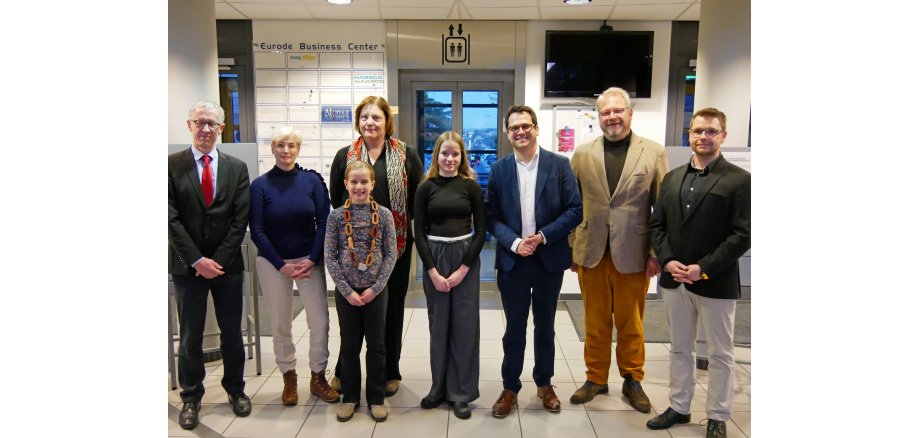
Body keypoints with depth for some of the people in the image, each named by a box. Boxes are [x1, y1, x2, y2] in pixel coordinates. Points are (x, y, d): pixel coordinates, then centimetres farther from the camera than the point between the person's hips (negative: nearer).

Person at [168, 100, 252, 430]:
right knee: (190, 336, 9)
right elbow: (171, 218, -7)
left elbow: (240, 219, -1)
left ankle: (235, 389, 29)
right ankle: (191, 397, 25)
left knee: (232, 332, 12)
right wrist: (197, 260, -13)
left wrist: (219, 259, -9)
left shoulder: (237, 168, 4)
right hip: (187, 266, -1)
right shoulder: (172, 165, -2)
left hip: (227, 265, 2)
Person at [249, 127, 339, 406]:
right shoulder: (260, 185, -4)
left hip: (309, 260, 0)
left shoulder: (312, 180, -2)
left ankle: (318, 377, 18)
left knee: (320, 321, -1)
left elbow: (324, 223, -2)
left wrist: (312, 260, -11)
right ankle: (289, 378, 26)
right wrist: (282, 265, -9)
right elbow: (257, 231, -4)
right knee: (280, 324, 8)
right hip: (272, 263, 0)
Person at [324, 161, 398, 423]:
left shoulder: (384, 214, -3)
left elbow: (391, 255, -4)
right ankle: (350, 397, 25)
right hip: (346, 290, 0)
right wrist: (347, 290, -10)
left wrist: (375, 288, -11)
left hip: (375, 289, 0)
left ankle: (376, 397, 22)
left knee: (376, 345, 8)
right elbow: (330, 257, -4)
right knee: (349, 345, 10)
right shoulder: (336, 216, -3)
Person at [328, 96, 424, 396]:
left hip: (395, 244, -1)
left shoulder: (406, 155, 2)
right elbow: (335, 199, 9)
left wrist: (401, 225, -3)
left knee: (391, 307, 9)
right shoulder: (344, 156, 7)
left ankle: (390, 372, 25)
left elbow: (418, 198, 2)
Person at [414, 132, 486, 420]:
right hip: (433, 258, 1)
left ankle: (461, 392, 16)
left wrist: (463, 269, -8)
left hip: (466, 257, 0)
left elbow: (481, 230, 0)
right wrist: (433, 271, -8)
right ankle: (439, 387, 24)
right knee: (438, 324, 8)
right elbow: (419, 233, 1)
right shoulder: (425, 188, 2)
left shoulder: (471, 187, 1)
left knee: (465, 325, 3)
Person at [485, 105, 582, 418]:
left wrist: (543, 236, -16)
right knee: (514, 329, 11)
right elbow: (491, 216, 0)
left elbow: (576, 210, -6)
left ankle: (544, 383, 35)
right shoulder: (499, 169, 1)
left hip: (549, 259, 0)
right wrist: (514, 242, -16)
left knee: (545, 327, 15)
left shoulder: (559, 164, -3)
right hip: (512, 260, 1)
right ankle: (510, 388, 26)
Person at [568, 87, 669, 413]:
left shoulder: (654, 153, 0)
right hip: (591, 252, 1)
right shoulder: (582, 154, 4)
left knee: (631, 322, 12)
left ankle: (632, 380, 30)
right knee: (595, 321, 12)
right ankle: (596, 378, 28)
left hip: (633, 253, -1)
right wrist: (568, 248, 2)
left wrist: (658, 252, -5)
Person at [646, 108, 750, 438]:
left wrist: (703, 268, -18)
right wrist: (668, 260, -7)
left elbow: (742, 235, -12)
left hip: (716, 283, -4)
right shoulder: (672, 178, 11)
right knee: (679, 349, 16)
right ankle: (679, 407, 30)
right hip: (674, 279, 5)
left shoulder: (739, 180, -6)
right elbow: (656, 225, 9)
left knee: (720, 354, 9)